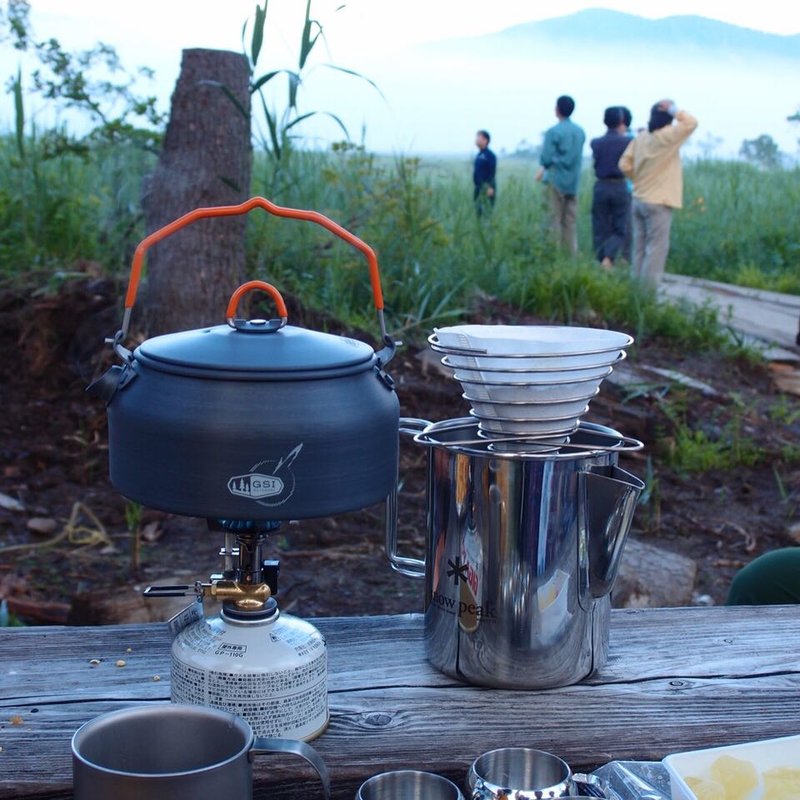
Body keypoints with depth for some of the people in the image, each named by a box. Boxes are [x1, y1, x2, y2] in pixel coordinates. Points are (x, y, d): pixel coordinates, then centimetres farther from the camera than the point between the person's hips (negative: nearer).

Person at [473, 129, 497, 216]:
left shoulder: (490, 155, -11)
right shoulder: (479, 155, 15)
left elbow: (492, 172, -16)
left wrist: (490, 187, -21)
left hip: (486, 187, -9)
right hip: (479, 187, 9)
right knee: (478, 209, 9)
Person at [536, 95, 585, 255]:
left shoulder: (554, 131, -11)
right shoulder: (580, 131, 9)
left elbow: (546, 158, -15)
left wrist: (542, 170, 8)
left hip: (556, 181, -5)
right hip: (574, 182, 6)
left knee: (555, 219, -1)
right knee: (570, 221, 8)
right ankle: (572, 253, 7)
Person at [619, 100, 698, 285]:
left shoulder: (640, 138, 5)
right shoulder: (668, 136, -13)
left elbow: (625, 164, 5)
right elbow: (691, 123, -12)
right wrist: (674, 110, -7)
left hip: (639, 199, 7)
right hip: (658, 202, -7)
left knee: (640, 247, 10)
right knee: (657, 248, -3)